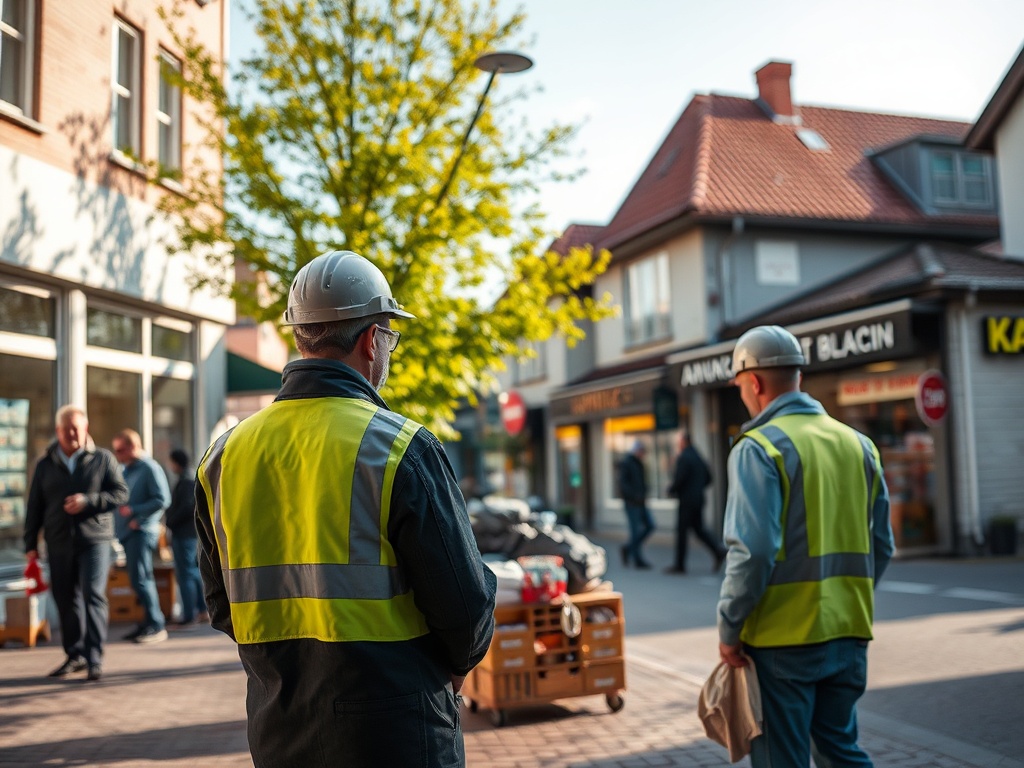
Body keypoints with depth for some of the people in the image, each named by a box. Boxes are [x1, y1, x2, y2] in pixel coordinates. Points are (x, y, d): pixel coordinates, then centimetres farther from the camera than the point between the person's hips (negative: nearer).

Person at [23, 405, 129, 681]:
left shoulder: (102, 459, 5)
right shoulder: (45, 465, 12)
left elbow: (121, 493, 1)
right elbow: (34, 507, 13)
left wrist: (88, 501, -13)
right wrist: (31, 544, 8)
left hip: (94, 539, -3)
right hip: (58, 544, 3)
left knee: (93, 596, -11)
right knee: (66, 599, 8)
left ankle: (95, 659, -10)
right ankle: (74, 655, 21)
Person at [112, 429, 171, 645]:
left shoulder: (150, 468, -9)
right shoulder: (123, 469, 16)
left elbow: (162, 500, -16)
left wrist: (134, 511, -20)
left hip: (141, 531, -8)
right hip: (125, 531, 8)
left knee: (140, 579, -10)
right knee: (139, 579, 12)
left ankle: (156, 626, -5)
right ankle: (148, 623, 20)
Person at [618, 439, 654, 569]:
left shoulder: (639, 464, 17)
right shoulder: (626, 463, -9)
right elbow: (623, 484, -18)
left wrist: (643, 496, 7)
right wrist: (636, 496, -23)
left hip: (640, 502, 8)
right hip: (631, 502, -8)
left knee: (649, 525, 3)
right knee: (636, 530, -4)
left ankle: (628, 549, 15)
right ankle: (638, 560, 3)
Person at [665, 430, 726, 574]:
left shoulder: (683, 458, -14)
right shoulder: (699, 457, 12)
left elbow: (679, 479, -19)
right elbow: (708, 478, 17)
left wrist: (671, 490, -2)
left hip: (686, 501, -8)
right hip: (698, 499, 8)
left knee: (681, 531, -1)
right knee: (699, 529, 13)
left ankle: (679, 564, 4)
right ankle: (718, 550, -4)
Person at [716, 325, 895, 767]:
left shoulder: (758, 448, -12)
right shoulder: (857, 444, 8)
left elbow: (752, 551, -19)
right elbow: (881, 545, 13)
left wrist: (728, 628, -10)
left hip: (783, 638, -6)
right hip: (848, 634, 6)